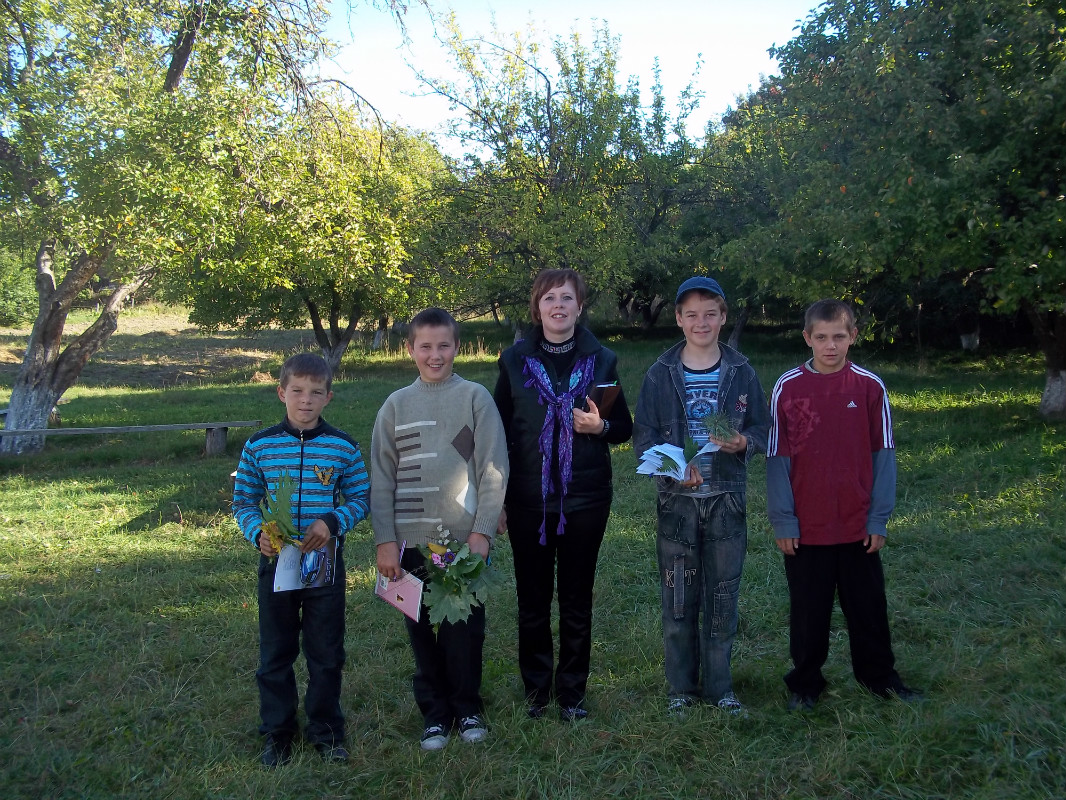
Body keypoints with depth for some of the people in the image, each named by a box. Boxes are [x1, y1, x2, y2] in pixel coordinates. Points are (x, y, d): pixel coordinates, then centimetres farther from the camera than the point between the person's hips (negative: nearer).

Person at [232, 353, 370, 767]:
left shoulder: (344, 447, -5)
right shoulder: (259, 446, -4)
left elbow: (360, 498, 1)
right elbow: (243, 501, 2)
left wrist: (332, 522, -17)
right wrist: (257, 533, -16)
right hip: (275, 563, 1)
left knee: (326, 654, 11)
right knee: (275, 653, 13)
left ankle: (326, 729, 29)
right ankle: (277, 732, 31)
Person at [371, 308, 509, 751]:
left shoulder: (475, 398, 0)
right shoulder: (396, 405, 6)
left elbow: (493, 470, -2)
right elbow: (382, 479, 5)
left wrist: (482, 531, -8)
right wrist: (385, 541, -1)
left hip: (465, 538, -2)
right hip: (412, 540, 2)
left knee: (465, 628, 4)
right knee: (423, 631, 8)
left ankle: (468, 707, 24)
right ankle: (435, 713, 24)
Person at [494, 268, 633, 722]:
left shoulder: (601, 360, 4)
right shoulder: (515, 360, 3)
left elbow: (625, 428, 9)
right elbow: (499, 432, 5)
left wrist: (601, 425, -14)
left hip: (584, 498, 0)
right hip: (528, 499, 0)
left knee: (577, 600, 8)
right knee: (532, 599, 8)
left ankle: (572, 692, 24)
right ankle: (536, 689, 26)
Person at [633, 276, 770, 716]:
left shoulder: (741, 372, 3)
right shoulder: (660, 374, 0)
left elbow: (762, 429, 6)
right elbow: (642, 436, -1)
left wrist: (743, 443, -16)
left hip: (727, 500, 1)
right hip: (677, 501, -1)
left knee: (723, 597, 9)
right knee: (678, 599, 6)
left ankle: (719, 686, 24)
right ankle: (682, 687, 22)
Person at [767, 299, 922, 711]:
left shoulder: (870, 386, -2)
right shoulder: (787, 388, -5)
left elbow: (883, 454, 1)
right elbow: (777, 458, -3)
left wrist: (879, 517, -2)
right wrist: (783, 520, -6)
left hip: (858, 526, 1)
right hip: (805, 527, -1)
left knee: (868, 607, 15)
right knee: (808, 612, 12)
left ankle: (879, 676, 33)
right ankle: (805, 684, 27)